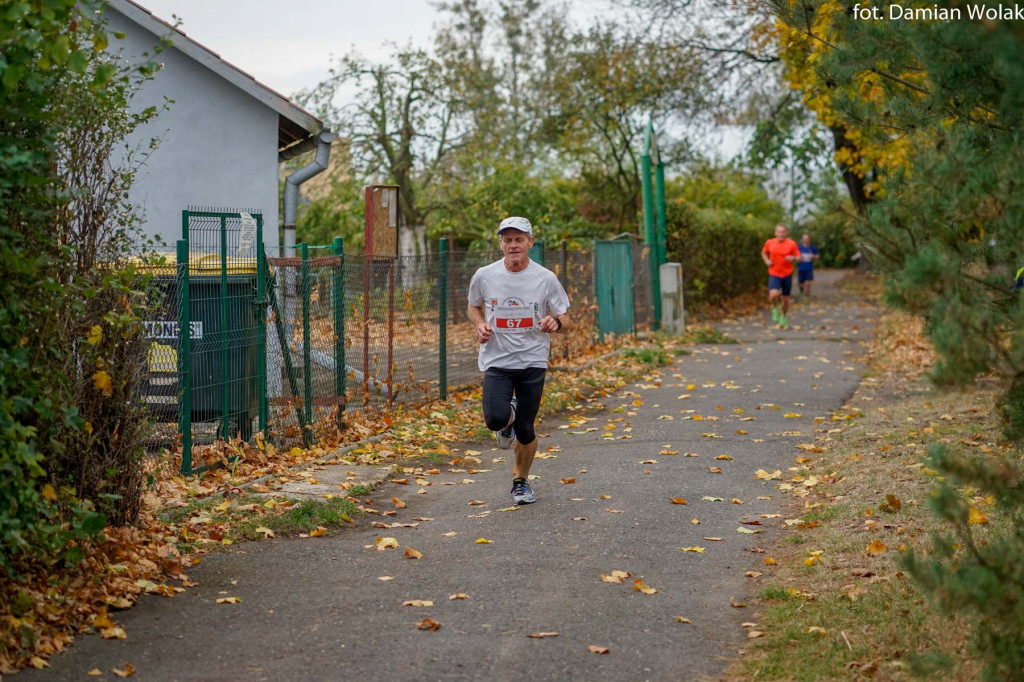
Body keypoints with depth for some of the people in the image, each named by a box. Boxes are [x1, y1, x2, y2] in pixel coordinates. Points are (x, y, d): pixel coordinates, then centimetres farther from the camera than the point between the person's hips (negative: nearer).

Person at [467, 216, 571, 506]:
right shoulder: (484, 276, -2)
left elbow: (565, 321, 2)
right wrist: (480, 325, -5)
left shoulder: (545, 278, -5)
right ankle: (508, 417, 18)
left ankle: (521, 480, 29)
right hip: (496, 360, 0)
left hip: (533, 362, 0)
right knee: (495, 419, -22)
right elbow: (473, 306, 17)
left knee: (525, 430, 1)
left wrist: (555, 323, -22)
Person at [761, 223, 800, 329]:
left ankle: (783, 317, 35)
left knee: (785, 299, 9)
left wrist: (793, 258, -23)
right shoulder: (769, 243, -3)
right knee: (774, 295, -25)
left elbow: (799, 257, 1)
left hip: (787, 275, 1)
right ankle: (775, 309, 7)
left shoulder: (792, 244, -6)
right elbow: (764, 253, 16)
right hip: (774, 274, -1)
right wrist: (767, 261, -4)